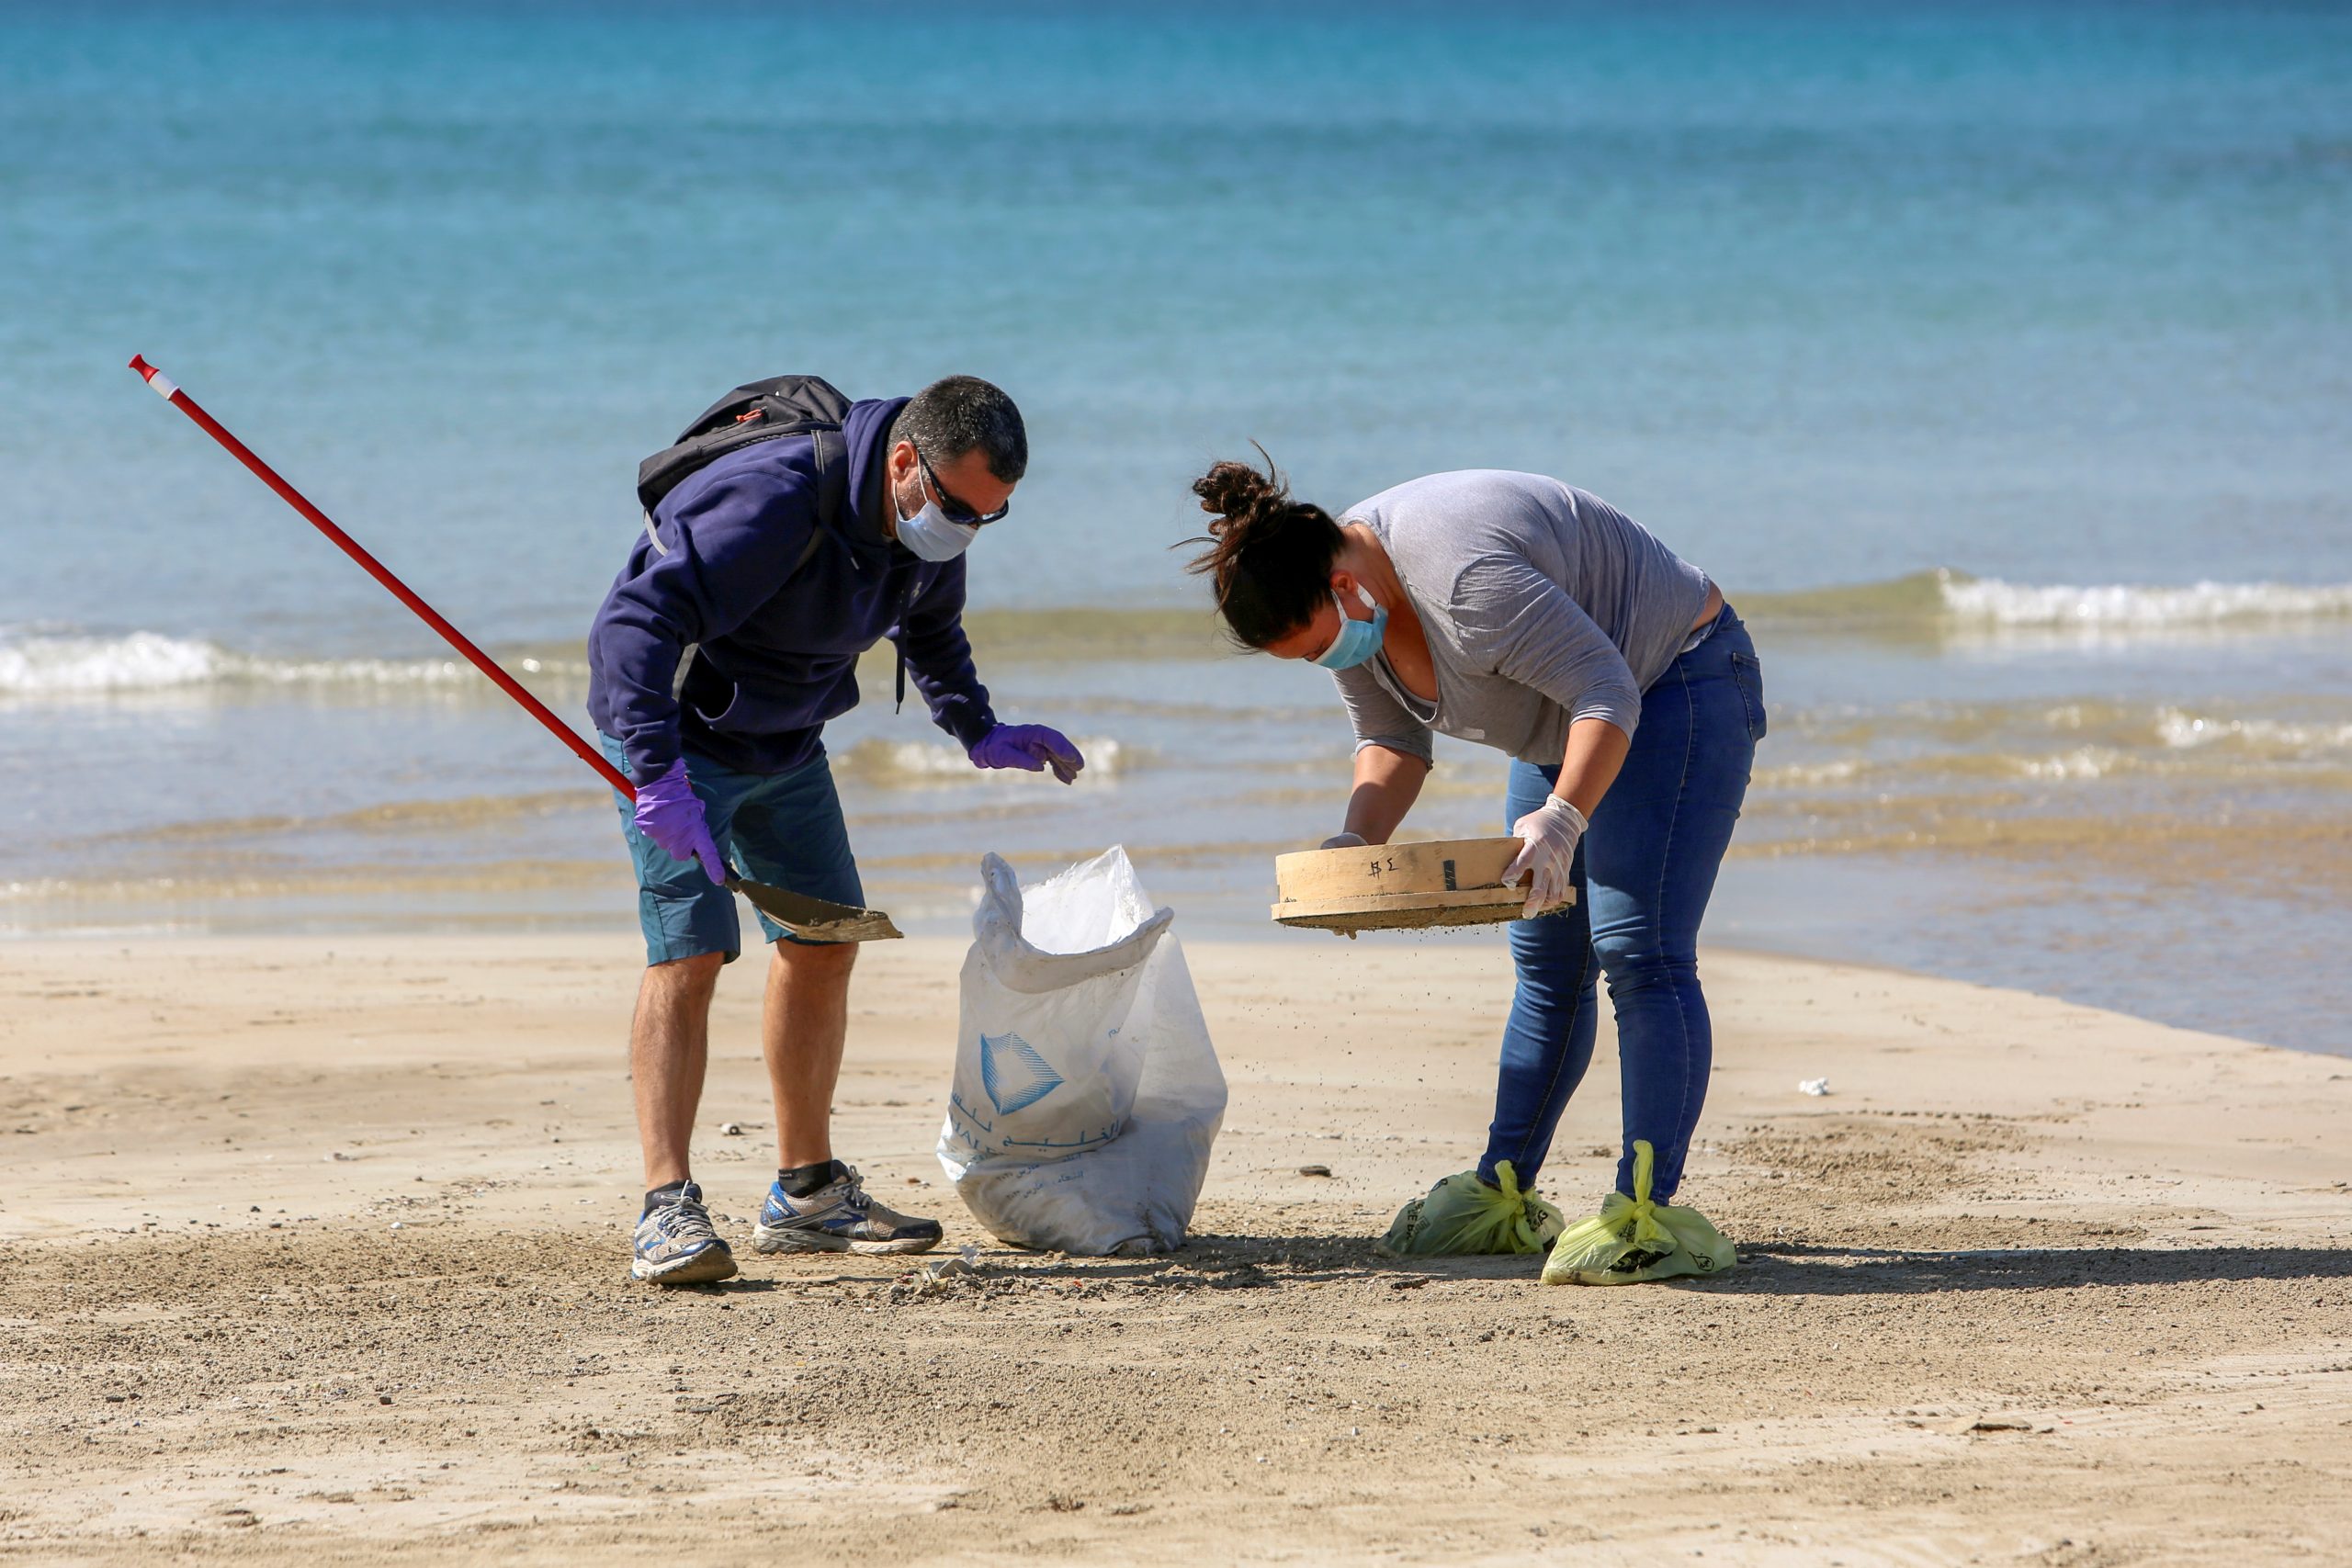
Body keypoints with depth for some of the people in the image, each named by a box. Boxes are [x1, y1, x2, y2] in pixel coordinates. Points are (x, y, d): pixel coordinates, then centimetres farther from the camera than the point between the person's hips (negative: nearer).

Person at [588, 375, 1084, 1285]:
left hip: (787, 746, 8)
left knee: (824, 947, 10)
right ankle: (668, 1211, -19)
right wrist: (661, 778, -47)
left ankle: (806, 1198, 22)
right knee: (688, 953, -18)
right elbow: (635, 622, -40)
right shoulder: (774, 502, -35)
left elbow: (929, 626, 18)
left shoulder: (930, 522, -7)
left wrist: (979, 733, 9)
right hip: (678, 729, -8)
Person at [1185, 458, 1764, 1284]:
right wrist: (1357, 839, -12)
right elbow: (1393, 742, 5)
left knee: (1637, 950, -18)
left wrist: (1563, 816, -45)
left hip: (1678, 690, -9)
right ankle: (1504, 1194, 15)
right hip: (1570, 715, 9)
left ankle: (1647, 1211, -24)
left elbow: (1607, 690, -34)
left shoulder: (1469, 576, -35)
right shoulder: (1342, 601, -6)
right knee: (1545, 961, 10)